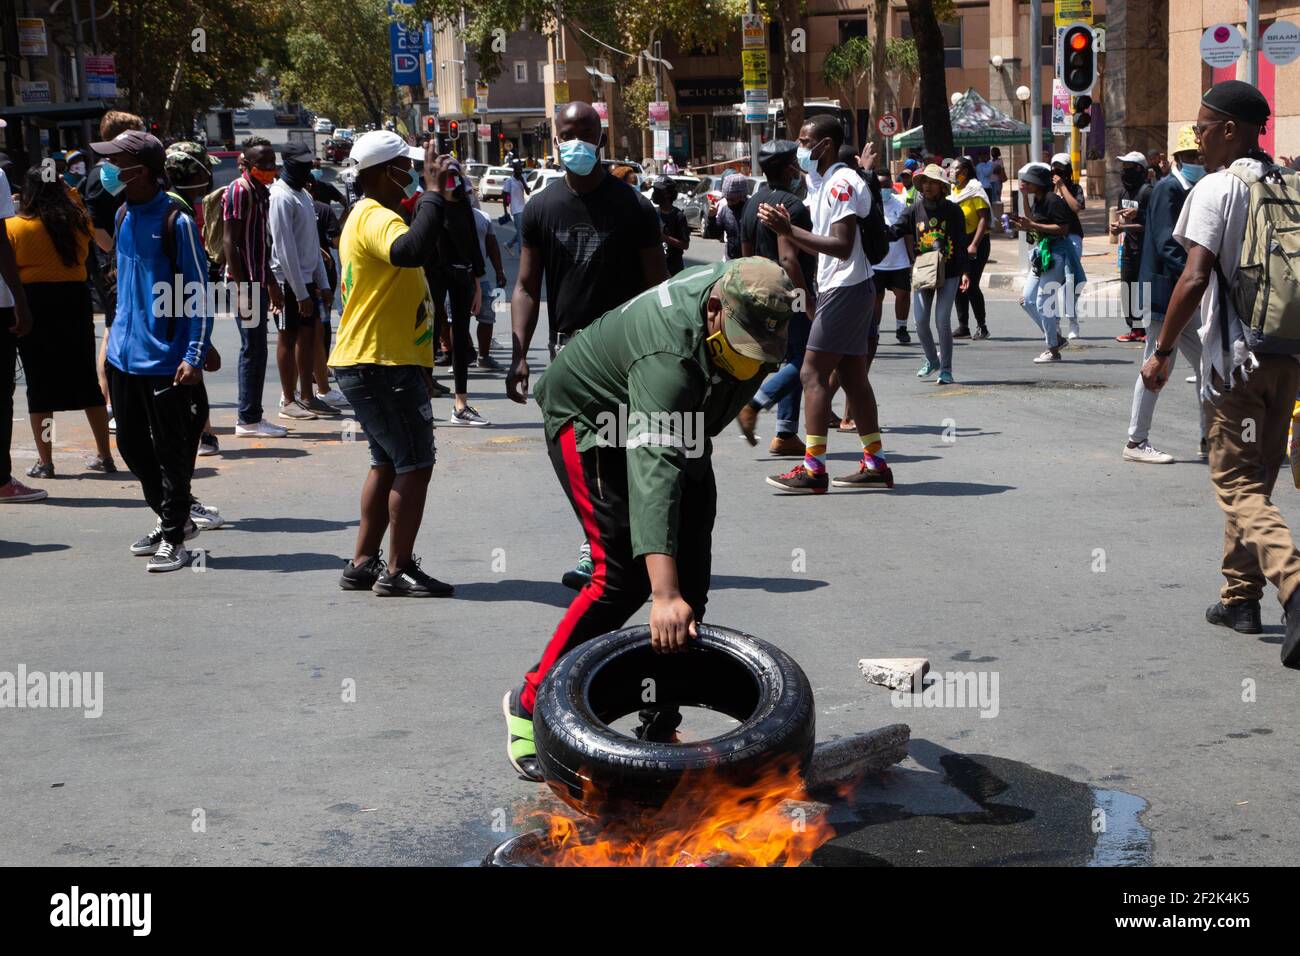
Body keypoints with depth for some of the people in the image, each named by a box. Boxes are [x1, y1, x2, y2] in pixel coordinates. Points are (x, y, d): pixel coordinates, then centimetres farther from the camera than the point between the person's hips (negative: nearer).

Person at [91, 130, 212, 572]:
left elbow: (199, 293, -13)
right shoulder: (124, 215, 10)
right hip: (124, 354, 8)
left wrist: (195, 357, -18)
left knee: (172, 452, 1)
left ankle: (173, 538, 10)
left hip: (166, 359, -8)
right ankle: (173, 518, 30)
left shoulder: (176, 221, -13)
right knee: (132, 447, 15)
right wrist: (114, 337, 20)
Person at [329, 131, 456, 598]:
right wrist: (433, 193, -31)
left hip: (370, 363, 11)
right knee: (415, 465, -6)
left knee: (388, 462, 17)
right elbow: (412, 250, -39)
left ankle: (363, 564, 21)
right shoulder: (376, 218, -18)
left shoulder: (366, 216, 18)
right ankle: (399, 570, -1)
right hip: (384, 366, -11)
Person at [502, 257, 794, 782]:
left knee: (690, 576, 0)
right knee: (625, 575, -19)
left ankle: (660, 726, 9)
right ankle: (531, 705, -4)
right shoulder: (669, 358, -41)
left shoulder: (744, 294, -17)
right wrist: (664, 594, -60)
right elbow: (654, 470, -51)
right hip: (591, 417, -8)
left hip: (678, 422, 8)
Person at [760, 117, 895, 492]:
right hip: (840, 289, 10)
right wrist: (788, 227, 13)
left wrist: (789, 231, -27)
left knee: (813, 374, -10)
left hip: (845, 289, -10)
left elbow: (842, 247, -23)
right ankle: (875, 464, 15)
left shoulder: (842, 182, -15)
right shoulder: (819, 182, 16)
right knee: (853, 376, 11)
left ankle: (813, 469, -11)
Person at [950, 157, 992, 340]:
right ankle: (963, 327, 12)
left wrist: (974, 245, -23)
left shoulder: (975, 190, -8)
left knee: (971, 285, -12)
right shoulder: (954, 191, 13)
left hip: (976, 243, -7)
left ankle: (981, 327, -2)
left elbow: (984, 218, -16)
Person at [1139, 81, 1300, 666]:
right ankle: (1240, 596, 26)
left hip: (1234, 355, -7)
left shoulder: (1216, 189, -10)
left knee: (1237, 485, -3)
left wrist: (1163, 350, -12)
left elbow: (1195, 278, -19)